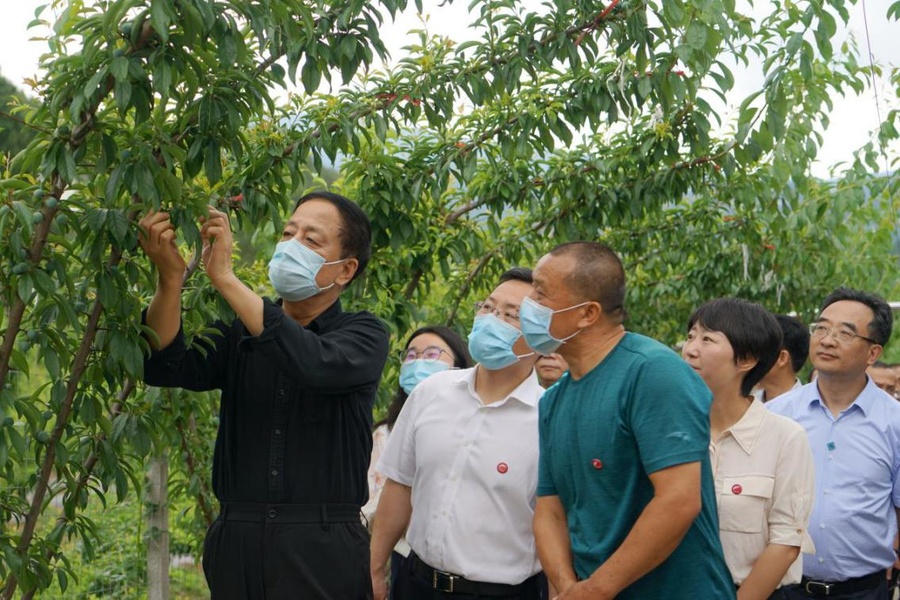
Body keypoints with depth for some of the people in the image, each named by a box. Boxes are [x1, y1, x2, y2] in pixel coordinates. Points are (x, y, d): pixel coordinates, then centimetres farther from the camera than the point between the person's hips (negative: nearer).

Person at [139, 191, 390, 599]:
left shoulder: (365, 336, -1)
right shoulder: (240, 332, 9)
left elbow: (314, 363, -22)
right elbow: (165, 367, -6)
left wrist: (224, 277, -23)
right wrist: (170, 276, -22)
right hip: (236, 545, 3)